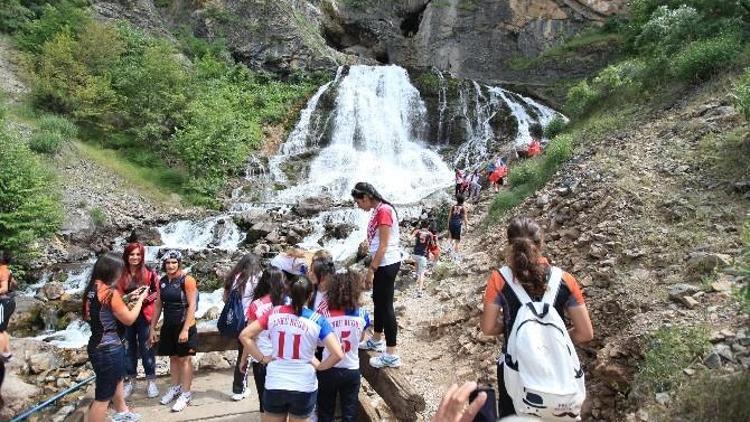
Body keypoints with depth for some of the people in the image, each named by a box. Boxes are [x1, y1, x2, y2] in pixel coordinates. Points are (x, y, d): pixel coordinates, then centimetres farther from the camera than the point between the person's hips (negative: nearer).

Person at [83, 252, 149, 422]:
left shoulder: (91, 289, 3)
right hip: (108, 349, -10)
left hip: (98, 346, 10)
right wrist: (140, 300, -1)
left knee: (117, 379, 31)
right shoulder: (110, 292, -22)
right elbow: (129, 319, -13)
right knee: (103, 397, 3)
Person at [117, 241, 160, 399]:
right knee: (128, 349, 11)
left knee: (146, 349, 4)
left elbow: (157, 292, -2)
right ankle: (130, 381, 24)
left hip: (144, 316, -2)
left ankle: (151, 381, 15)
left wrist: (144, 299, -17)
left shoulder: (149, 273, -6)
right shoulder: (121, 274, 0)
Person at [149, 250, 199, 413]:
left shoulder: (187, 280, -14)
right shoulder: (162, 282, 4)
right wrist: (152, 327, 9)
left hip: (184, 326, -6)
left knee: (184, 358, 2)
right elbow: (158, 305, 11)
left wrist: (185, 329, -20)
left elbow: (192, 305, -17)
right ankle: (175, 387, 32)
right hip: (168, 326, 6)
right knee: (173, 357, 16)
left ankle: (186, 394, 11)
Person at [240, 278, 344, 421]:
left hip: (274, 385, 1)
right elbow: (338, 354, -17)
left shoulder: (274, 313, -4)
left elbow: (244, 336, -3)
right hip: (304, 387, -1)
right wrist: (319, 366, -2)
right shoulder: (318, 321, -11)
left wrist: (262, 358, 1)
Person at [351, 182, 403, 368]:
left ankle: (391, 355, 2)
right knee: (378, 301, 20)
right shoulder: (378, 211, 11)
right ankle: (376, 340, 37)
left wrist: (371, 270, -16)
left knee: (386, 305, -5)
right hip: (382, 264, 10)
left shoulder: (384, 210, -18)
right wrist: (371, 269, 14)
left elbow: (384, 245, -20)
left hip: (387, 264, -10)